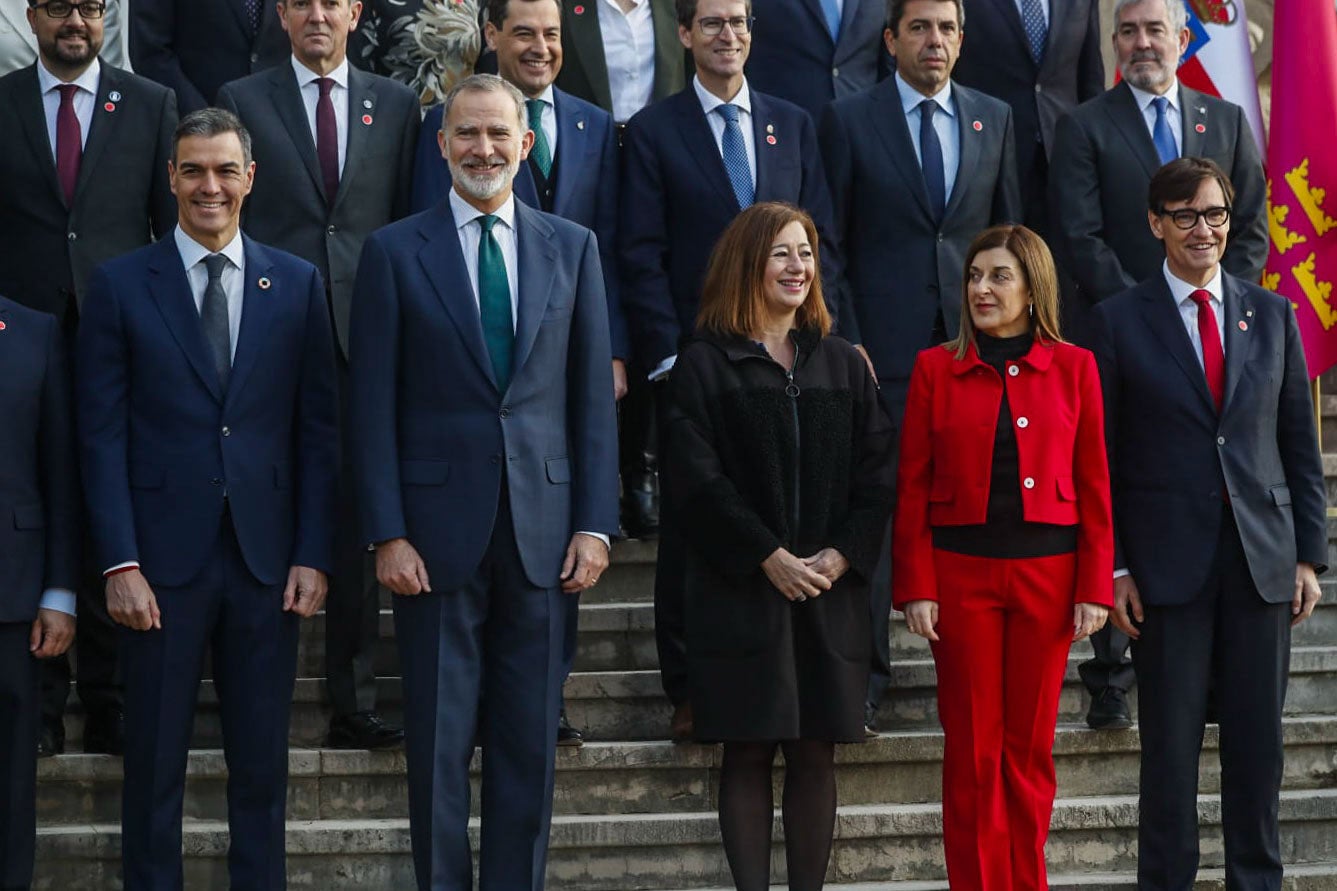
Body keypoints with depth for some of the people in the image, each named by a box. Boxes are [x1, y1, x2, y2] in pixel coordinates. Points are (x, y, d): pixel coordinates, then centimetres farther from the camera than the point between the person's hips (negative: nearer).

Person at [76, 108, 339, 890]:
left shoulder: (298, 285, 6)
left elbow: (319, 429, 5)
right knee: (155, 765, 6)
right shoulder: (121, 286, 2)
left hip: (267, 559, 1)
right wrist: (121, 563, -8)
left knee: (263, 762, 8)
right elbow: (103, 435, -1)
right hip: (164, 559, -1)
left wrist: (314, 555, -2)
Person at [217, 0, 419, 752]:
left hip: (366, 332, 2)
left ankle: (353, 703, 9)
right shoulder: (243, 101, 6)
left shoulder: (395, 104, 12)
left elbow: (408, 220, 11)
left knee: (359, 521, 4)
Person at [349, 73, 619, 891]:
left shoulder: (573, 247, 8)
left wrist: (595, 524, 1)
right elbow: (374, 406, -1)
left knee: (530, 740, 6)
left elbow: (593, 397, 8)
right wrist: (388, 535, -7)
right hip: (439, 530, -2)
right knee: (439, 740, 4)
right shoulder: (395, 252, 2)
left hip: (543, 530, 2)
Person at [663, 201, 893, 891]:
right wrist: (769, 558, -13)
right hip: (740, 591, -3)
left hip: (830, 591, 3)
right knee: (748, 754, -2)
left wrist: (841, 555, -7)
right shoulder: (704, 363, 1)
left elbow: (876, 471, 7)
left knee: (816, 755, 3)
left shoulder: (842, 363, 13)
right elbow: (697, 476, -7)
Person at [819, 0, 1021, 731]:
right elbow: (829, 242, 0)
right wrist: (844, 342, -7)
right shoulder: (849, 121, 2)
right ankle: (865, 674, 3)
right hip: (884, 343, -3)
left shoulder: (995, 119, 12)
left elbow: (1009, 232, 14)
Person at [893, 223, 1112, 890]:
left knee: (1030, 746, 6)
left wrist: (1095, 587, -1)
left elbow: (1093, 485, 4)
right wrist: (916, 587, -5)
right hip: (961, 571, 0)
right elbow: (912, 485, 2)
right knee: (971, 746, 2)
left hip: (1047, 572, 1)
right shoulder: (936, 368, 3)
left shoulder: (1074, 368, 4)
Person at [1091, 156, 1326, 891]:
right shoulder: (1121, 321, 1)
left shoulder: (1273, 316, 10)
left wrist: (1309, 554, 4)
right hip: (1168, 559, -2)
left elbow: (1300, 445, 10)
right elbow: (1102, 457, 0)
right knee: (1170, 739, 2)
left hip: (1263, 556, 3)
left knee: (1257, 738, 7)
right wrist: (1113, 567, -6)